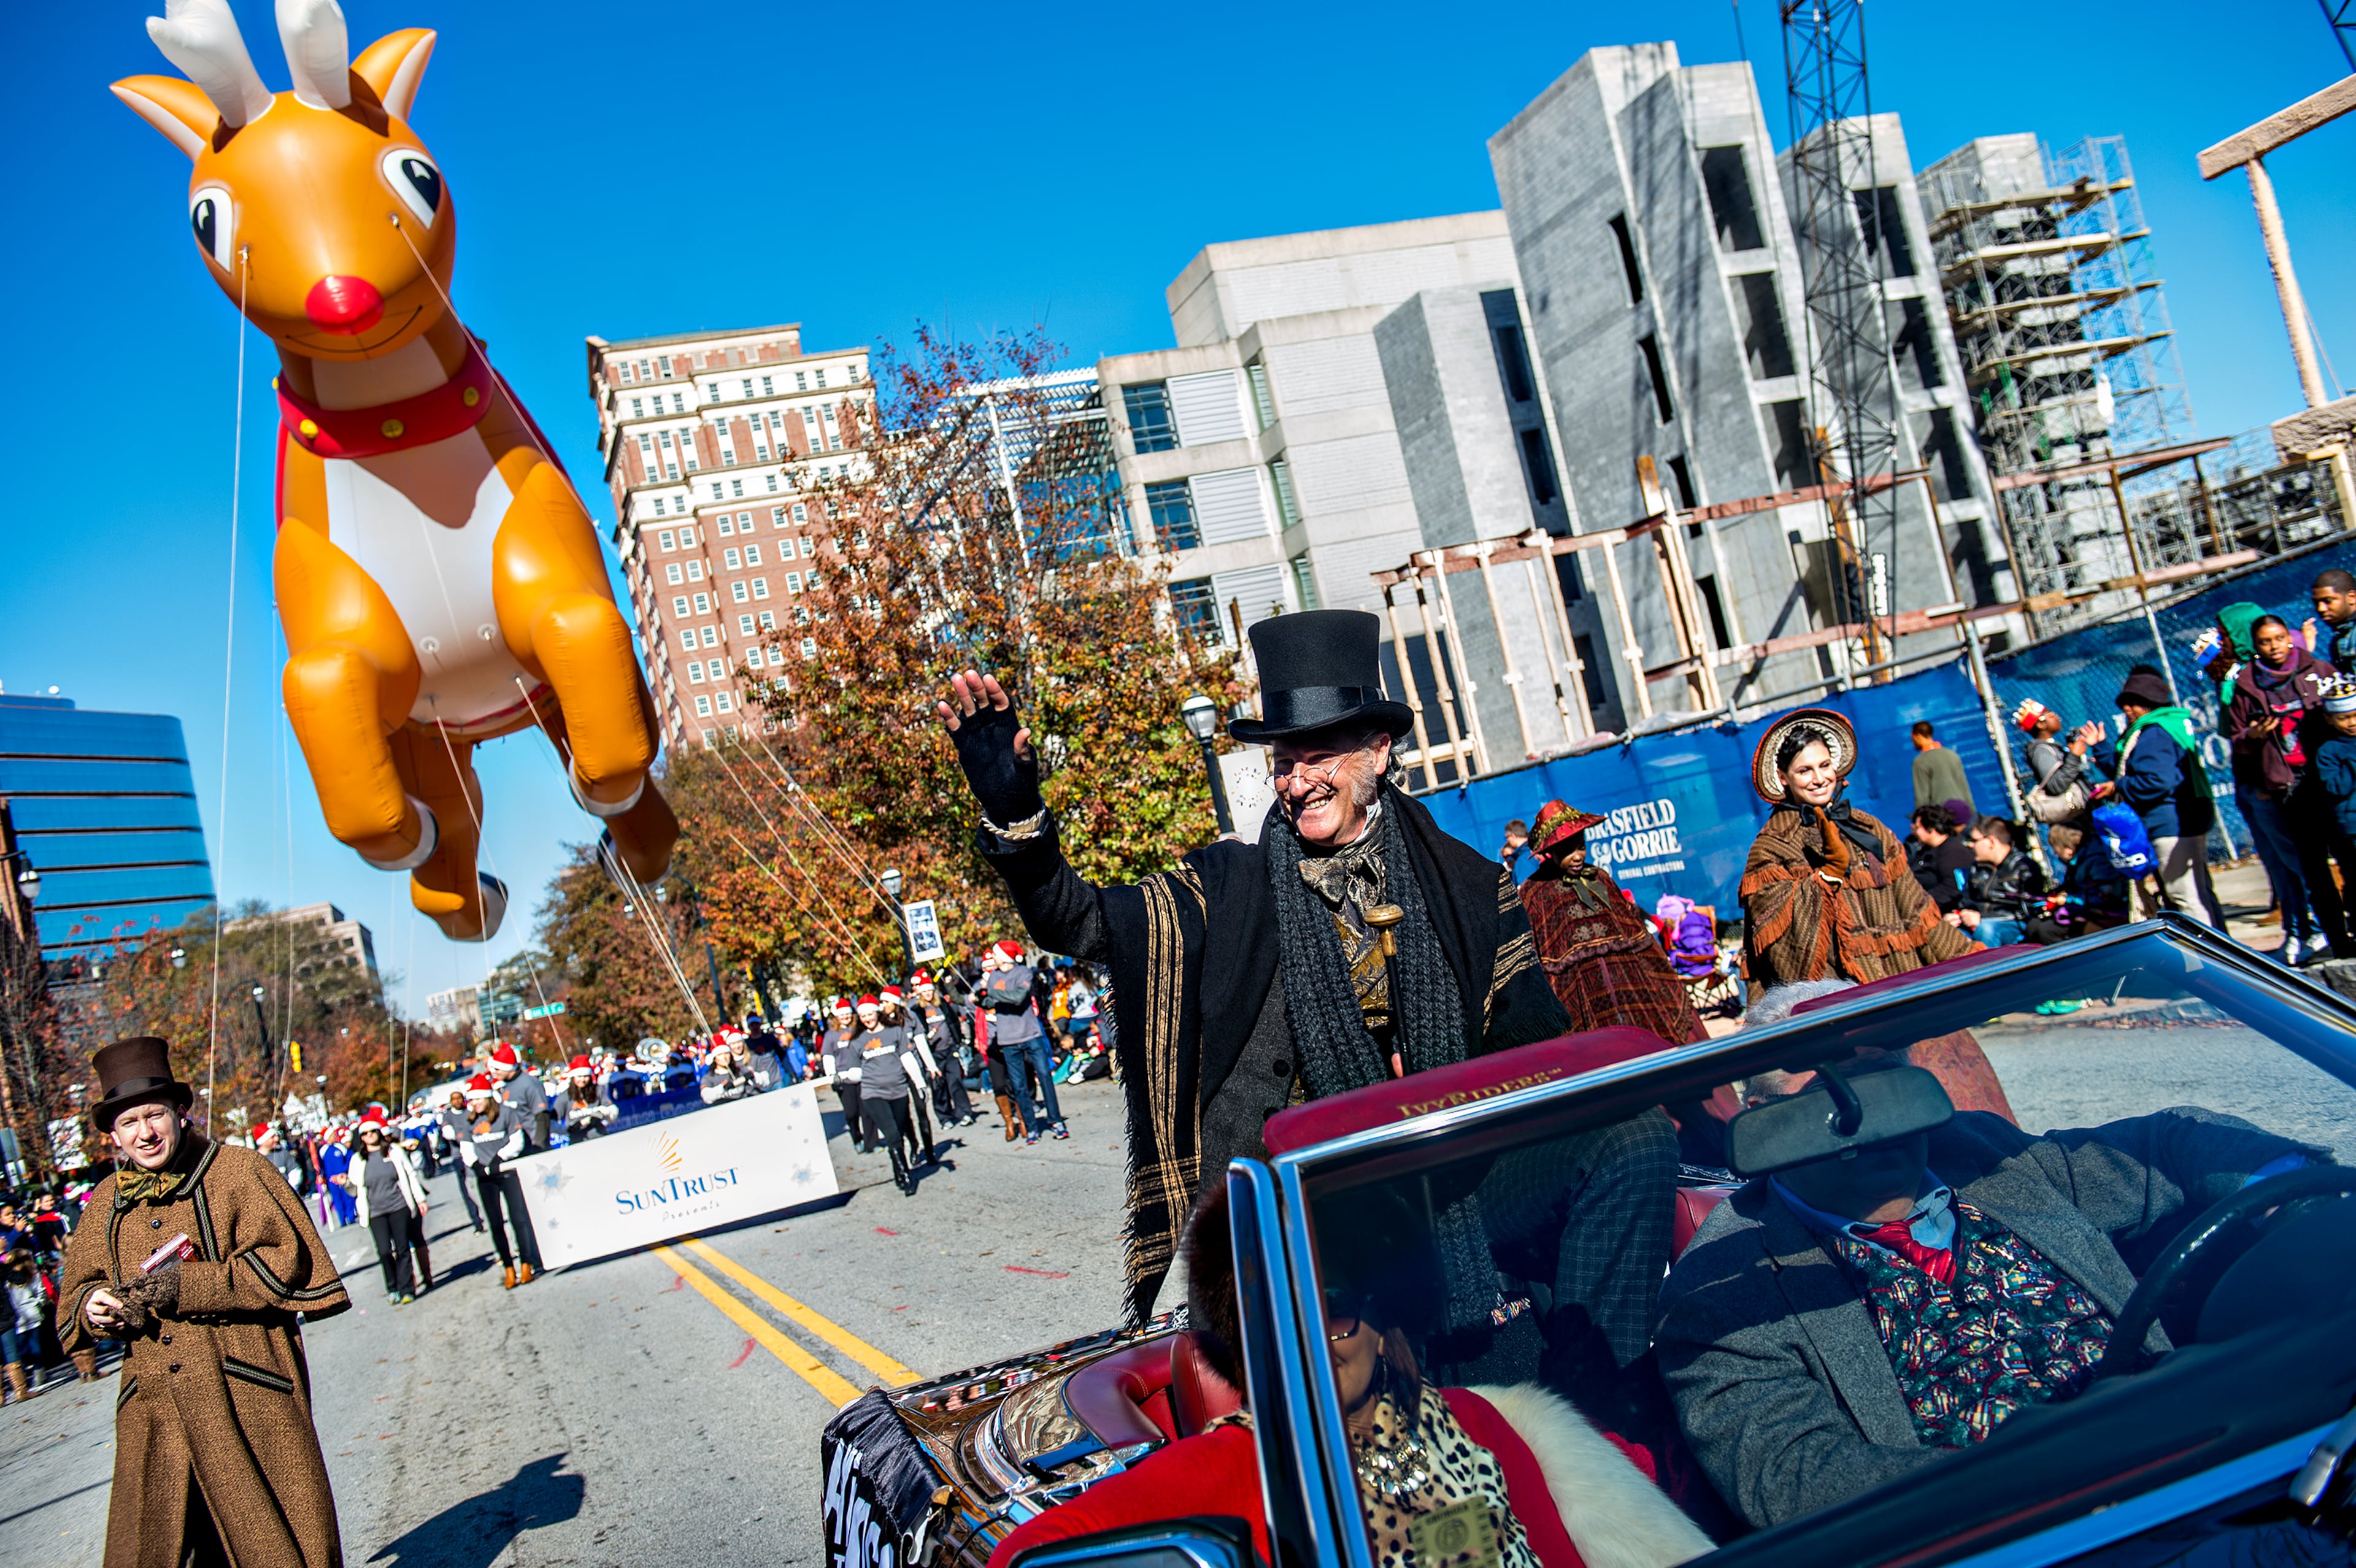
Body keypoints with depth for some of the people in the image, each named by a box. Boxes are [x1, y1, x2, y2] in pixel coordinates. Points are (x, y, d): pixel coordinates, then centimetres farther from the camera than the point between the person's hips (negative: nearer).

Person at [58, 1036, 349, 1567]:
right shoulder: (104, 1206, 14)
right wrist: (92, 1305, -1)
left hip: (246, 1402, -4)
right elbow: (74, 1295, 23)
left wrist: (188, 1287, -16)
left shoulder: (239, 1173, -2)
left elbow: (286, 1261, -10)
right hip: (153, 1415, 5)